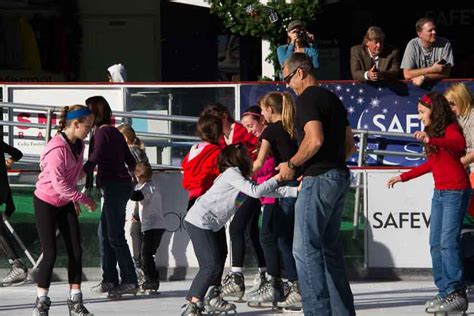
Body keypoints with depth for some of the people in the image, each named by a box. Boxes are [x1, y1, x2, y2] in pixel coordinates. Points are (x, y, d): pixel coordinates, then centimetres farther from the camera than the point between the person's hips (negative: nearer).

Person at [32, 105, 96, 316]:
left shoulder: (79, 145, 0)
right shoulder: (57, 148, -26)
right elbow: (59, 183, -27)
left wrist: (74, 200, 13)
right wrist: (84, 200, -21)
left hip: (65, 203, 7)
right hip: (45, 203, -7)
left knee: (75, 251, 0)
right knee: (50, 253, -7)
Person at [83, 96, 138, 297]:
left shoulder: (102, 132, -11)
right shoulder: (115, 132, 15)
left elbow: (95, 157, -25)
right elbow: (130, 160, 24)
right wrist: (131, 170, 45)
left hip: (114, 186, -9)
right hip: (122, 184, 9)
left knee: (115, 236, -7)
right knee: (104, 233, 13)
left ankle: (130, 282, -6)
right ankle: (109, 280, 16)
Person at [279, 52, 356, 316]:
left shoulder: (307, 98, -10)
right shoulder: (333, 99, 19)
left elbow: (315, 140, -22)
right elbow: (349, 145, 22)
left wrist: (291, 165, -10)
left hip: (319, 179, -10)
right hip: (340, 175, 10)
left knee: (305, 249, -9)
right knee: (330, 247, 15)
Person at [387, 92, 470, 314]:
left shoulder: (450, 129, -10)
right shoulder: (435, 131, 16)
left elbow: (460, 143, -34)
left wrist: (431, 140, -46)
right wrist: (403, 177, 28)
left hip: (455, 192, -9)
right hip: (439, 192, 9)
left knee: (448, 242, -14)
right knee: (436, 244, 7)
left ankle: (456, 294, -13)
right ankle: (445, 291, 11)